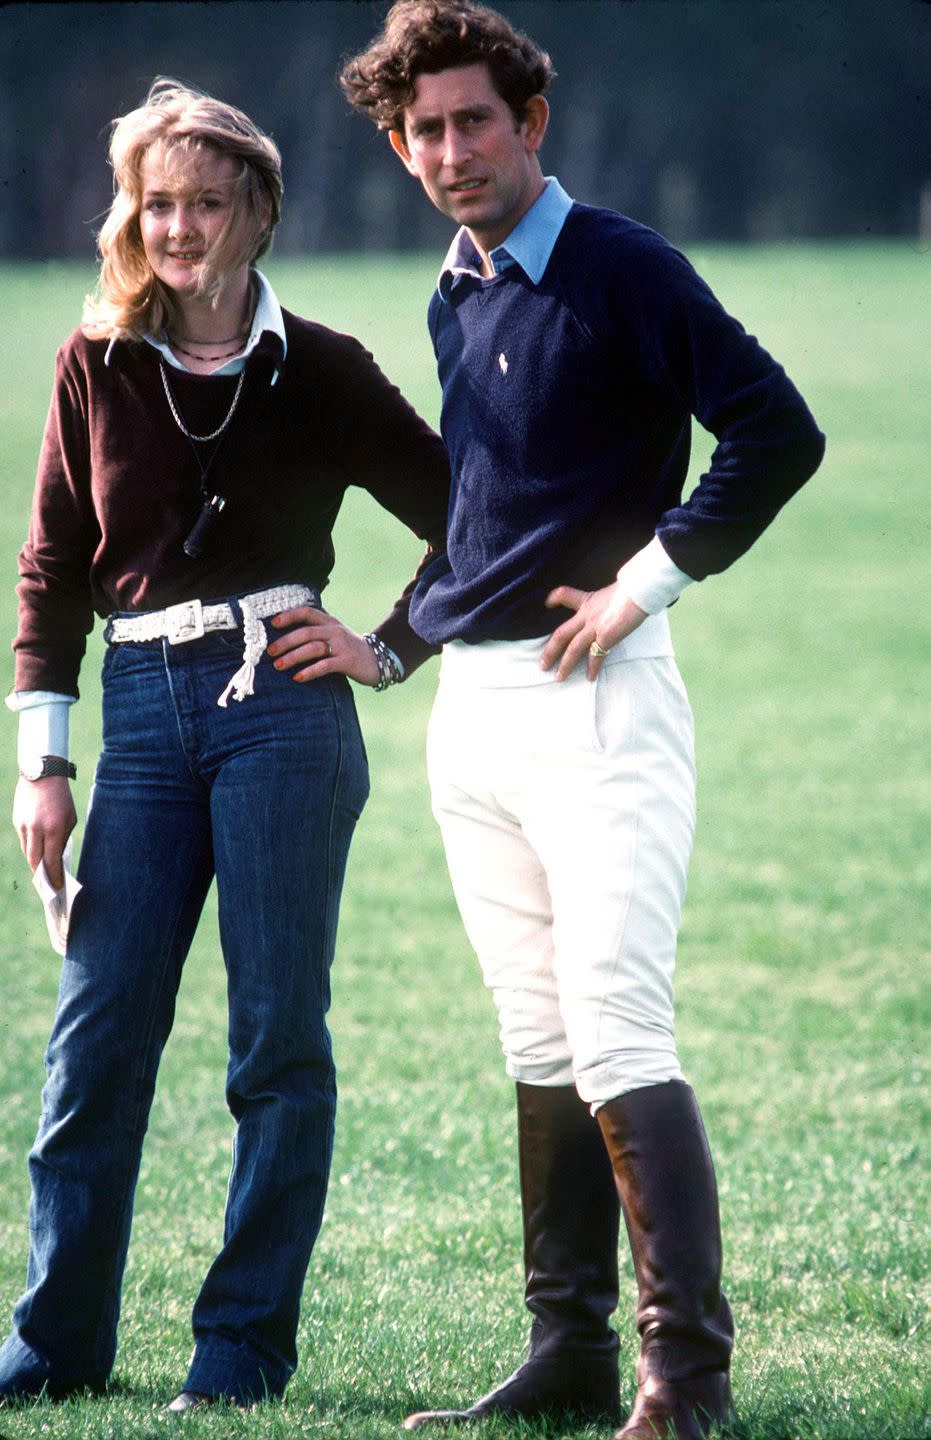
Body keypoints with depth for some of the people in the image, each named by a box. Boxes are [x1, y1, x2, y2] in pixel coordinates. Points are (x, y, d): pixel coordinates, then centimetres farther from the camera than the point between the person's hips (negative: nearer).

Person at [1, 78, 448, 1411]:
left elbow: (469, 522, 8)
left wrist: (391, 652, 0)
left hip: (282, 706, -2)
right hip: (145, 714, 2)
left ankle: (247, 1345, 7)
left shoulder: (319, 374, 2)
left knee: (278, 1036, 0)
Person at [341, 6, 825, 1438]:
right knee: (540, 1045, 10)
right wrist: (394, 634, 19)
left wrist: (647, 581, -15)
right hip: (471, 704, 8)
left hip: (595, 695, -8)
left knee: (617, 1034, -14)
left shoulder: (625, 271, -10)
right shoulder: (454, 300, 15)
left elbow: (780, 431, -18)